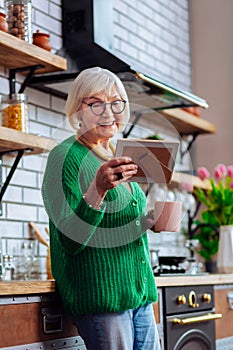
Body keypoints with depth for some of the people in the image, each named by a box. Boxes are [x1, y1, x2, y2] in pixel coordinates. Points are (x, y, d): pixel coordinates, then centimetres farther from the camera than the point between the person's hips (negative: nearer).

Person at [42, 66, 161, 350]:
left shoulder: (119, 159, 15)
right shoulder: (65, 156, -9)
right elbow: (70, 241, -16)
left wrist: (153, 221, 5)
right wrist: (98, 190, -30)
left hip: (140, 293, 8)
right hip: (101, 295, -8)